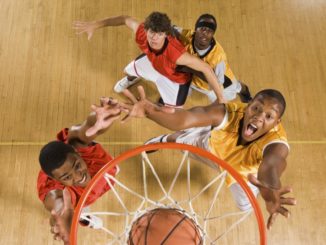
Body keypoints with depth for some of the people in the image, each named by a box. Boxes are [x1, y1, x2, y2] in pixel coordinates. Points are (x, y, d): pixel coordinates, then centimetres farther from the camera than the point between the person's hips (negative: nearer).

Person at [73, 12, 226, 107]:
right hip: (152, 61, 5)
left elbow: (206, 69, -41)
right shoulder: (141, 33, -37)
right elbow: (125, 19, -15)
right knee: (129, 70, 30)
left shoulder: (176, 54, -50)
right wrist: (94, 25, -12)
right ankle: (132, 79, 70)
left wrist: (220, 98, -36)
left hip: (174, 78, -5)